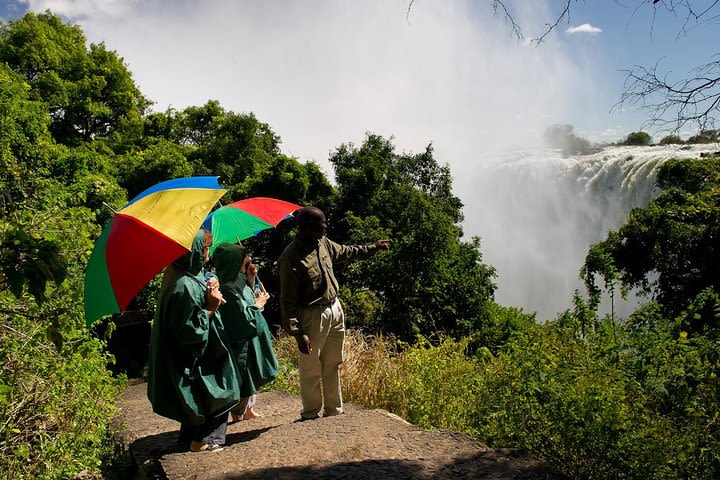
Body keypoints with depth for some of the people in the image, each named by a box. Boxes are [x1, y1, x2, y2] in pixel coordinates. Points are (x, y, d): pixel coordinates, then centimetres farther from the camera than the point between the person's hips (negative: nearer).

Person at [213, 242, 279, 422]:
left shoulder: (236, 282, 4)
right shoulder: (228, 289, -25)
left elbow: (246, 301, 17)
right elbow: (245, 317, -25)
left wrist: (251, 280, 5)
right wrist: (258, 304, -8)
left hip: (249, 342, 10)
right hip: (240, 346, -10)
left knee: (251, 381, 22)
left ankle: (249, 411, 37)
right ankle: (239, 417, 18)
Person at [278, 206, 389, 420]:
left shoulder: (323, 242, 2)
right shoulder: (291, 257, -21)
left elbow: (345, 251, 24)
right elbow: (288, 300, -20)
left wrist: (372, 247, 32)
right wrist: (298, 333, -23)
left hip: (335, 309, 8)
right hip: (313, 316, -8)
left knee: (333, 365, 17)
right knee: (311, 370, 3)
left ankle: (333, 410, 32)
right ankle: (311, 414, 23)